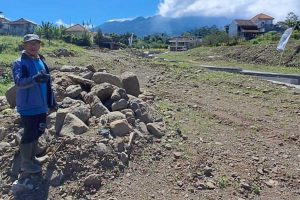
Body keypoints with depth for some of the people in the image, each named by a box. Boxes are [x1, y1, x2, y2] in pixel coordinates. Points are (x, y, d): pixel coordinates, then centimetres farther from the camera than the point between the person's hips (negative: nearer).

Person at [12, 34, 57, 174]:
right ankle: (25, 163, 19)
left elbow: (48, 84, 16)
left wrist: (52, 102, 16)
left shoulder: (42, 61, 10)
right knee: (29, 134, 1)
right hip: (28, 107, -7)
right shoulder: (19, 63, -11)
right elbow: (18, 81, -28)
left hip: (41, 106, 7)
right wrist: (35, 79, -46)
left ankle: (31, 157, 36)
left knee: (38, 132, 17)